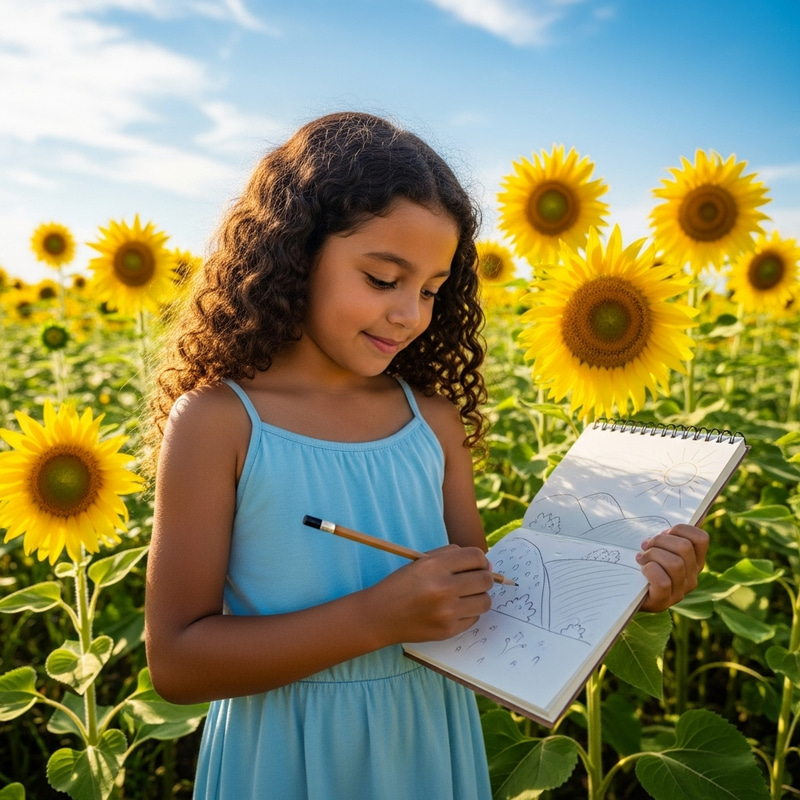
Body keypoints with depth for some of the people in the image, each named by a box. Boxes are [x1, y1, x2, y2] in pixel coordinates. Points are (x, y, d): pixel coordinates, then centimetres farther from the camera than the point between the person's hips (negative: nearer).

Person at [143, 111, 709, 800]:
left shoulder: (435, 420, -7)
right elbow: (175, 661, -15)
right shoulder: (215, 420, -17)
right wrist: (377, 617, -24)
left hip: (433, 744, 4)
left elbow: (478, 600, 2)